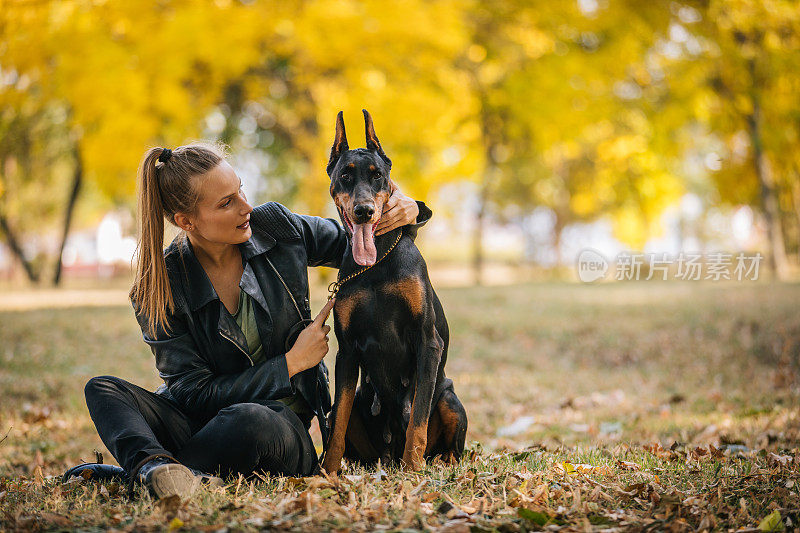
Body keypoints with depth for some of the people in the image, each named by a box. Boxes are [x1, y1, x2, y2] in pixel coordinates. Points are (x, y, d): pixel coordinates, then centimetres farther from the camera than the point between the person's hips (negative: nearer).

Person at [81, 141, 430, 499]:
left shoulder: (276, 226, -3)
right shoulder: (158, 291, -10)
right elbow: (197, 395, -12)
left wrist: (406, 212, -7)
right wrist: (292, 363, -13)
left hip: (284, 426, 0)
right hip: (202, 425, 0)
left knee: (247, 420, -38)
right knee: (103, 389, -25)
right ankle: (161, 469, -51)